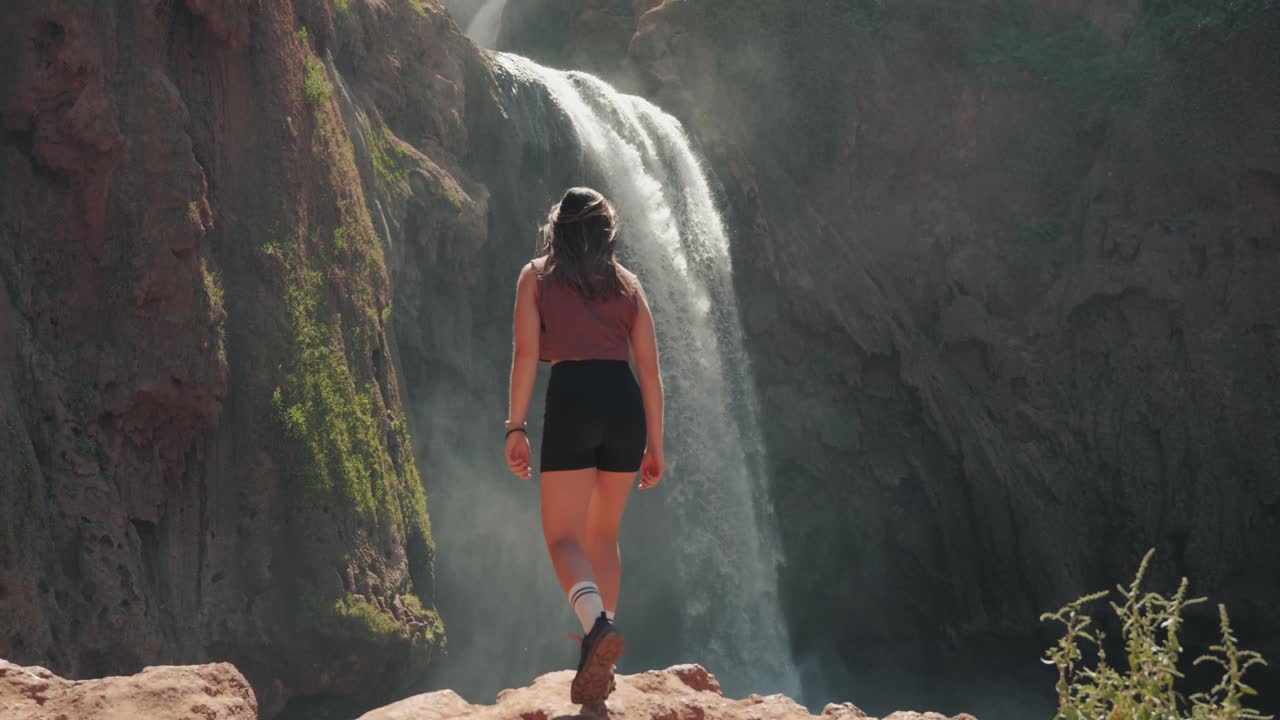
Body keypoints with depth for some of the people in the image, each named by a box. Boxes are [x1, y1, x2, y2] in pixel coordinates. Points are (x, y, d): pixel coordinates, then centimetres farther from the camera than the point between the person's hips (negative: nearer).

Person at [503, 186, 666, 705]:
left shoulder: (536, 276, 9)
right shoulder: (627, 283, 16)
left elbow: (526, 354, -3)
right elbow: (650, 370, 12)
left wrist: (515, 427, -3)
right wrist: (655, 445, 15)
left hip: (571, 400, -3)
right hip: (625, 404, 4)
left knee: (564, 537, -2)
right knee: (603, 536, 18)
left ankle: (598, 626, -31)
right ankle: (599, 660, 15)